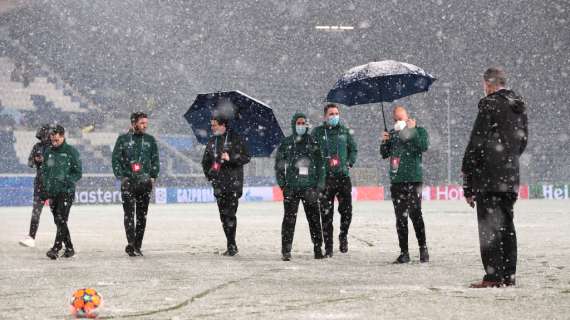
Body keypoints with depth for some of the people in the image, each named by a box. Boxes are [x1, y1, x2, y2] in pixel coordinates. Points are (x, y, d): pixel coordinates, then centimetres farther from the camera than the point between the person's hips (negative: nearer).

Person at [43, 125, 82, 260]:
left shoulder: (71, 151, -3)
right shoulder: (48, 152, 12)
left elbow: (78, 173, -3)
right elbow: (44, 172, 17)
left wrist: (67, 181, -18)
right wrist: (45, 190, 9)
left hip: (66, 192, -6)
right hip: (52, 192, 6)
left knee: (61, 220, -15)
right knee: (58, 222, 9)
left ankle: (56, 248, -21)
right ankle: (69, 248, 19)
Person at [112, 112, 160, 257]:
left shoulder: (150, 140, 11)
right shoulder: (123, 139, 4)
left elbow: (155, 160, 15)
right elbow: (115, 159, 4)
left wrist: (153, 177, 3)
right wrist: (121, 176, -6)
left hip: (145, 182, 3)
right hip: (128, 181, -3)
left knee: (142, 215, 4)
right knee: (129, 214, -11)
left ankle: (137, 246, 10)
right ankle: (131, 244, -16)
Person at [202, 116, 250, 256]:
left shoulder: (235, 139, -1)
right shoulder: (212, 141, 16)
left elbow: (246, 157, -4)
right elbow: (205, 161, 26)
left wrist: (231, 158, -17)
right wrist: (209, 174, 13)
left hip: (233, 181, -6)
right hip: (219, 183, 6)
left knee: (230, 214, -13)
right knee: (223, 214, 5)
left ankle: (231, 246, -11)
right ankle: (232, 245, 11)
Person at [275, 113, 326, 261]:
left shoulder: (313, 142, 8)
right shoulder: (286, 143, 7)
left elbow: (320, 164, 8)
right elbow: (279, 165, 10)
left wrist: (320, 185, 0)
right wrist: (282, 183, 1)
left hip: (310, 187, 1)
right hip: (291, 187, -1)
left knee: (314, 218, 2)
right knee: (289, 219, -5)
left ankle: (318, 249, 10)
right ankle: (286, 251, -3)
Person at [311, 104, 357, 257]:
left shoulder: (344, 131, 9)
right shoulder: (318, 132, 3)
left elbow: (354, 149, 19)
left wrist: (349, 163, 7)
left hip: (343, 175, 1)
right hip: (325, 177, -1)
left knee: (346, 210, -5)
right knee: (326, 214, -1)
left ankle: (343, 236, 23)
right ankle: (328, 247, 6)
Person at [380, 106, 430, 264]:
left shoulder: (419, 131, 4)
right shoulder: (392, 133, 17)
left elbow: (423, 147, -14)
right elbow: (384, 154, 16)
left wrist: (412, 130, -13)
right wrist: (384, 142, -2)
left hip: (413, 180, -5)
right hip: (396, 180, 5)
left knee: (415, 214, -11)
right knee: (400, 217, 4)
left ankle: (423, 249, -1)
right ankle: (404, 252, 6)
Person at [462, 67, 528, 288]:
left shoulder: (490, 105, -11)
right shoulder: (519, 107, 12)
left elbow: (476, 144, -12)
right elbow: (523, 142, 18)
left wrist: (468, 184, -9)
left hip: (489, 179, -7)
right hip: (511, 178, 7)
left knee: (490, 227, -5)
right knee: (507, 226, 13)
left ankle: (493, 276, -6)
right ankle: (509, 275, 14)